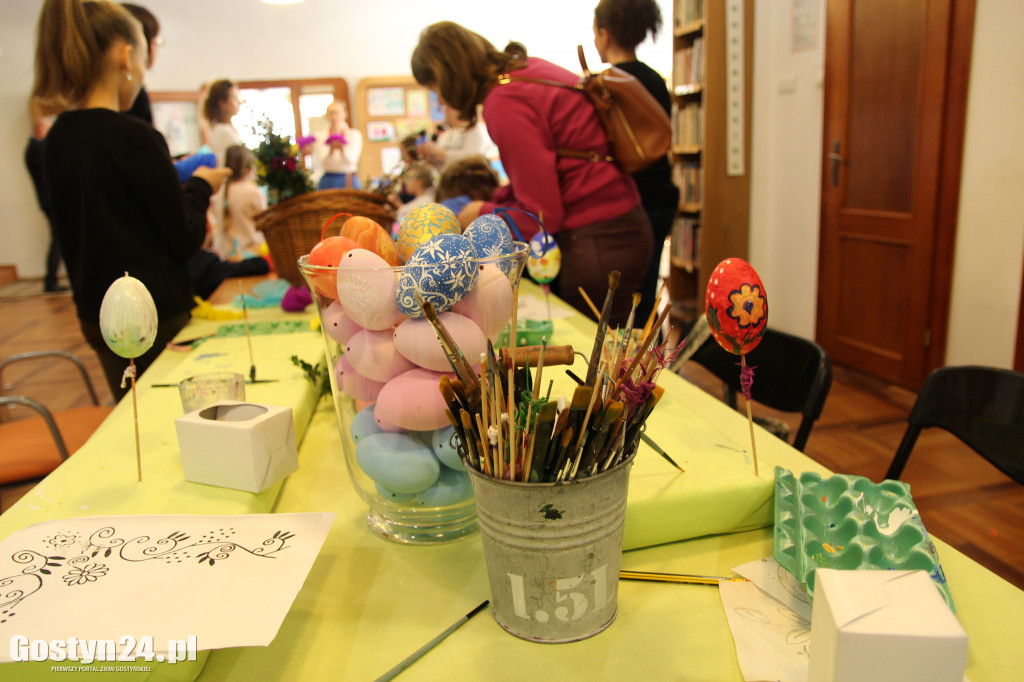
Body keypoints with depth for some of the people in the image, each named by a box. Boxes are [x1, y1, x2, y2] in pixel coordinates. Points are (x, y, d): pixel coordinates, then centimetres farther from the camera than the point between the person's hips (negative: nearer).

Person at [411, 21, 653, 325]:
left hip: (597, 247, -9)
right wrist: (493, 201, 14)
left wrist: (482, 215, -2)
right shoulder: (530, 68, 8)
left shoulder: (504, 104, -19)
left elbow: (543, 216, -18)